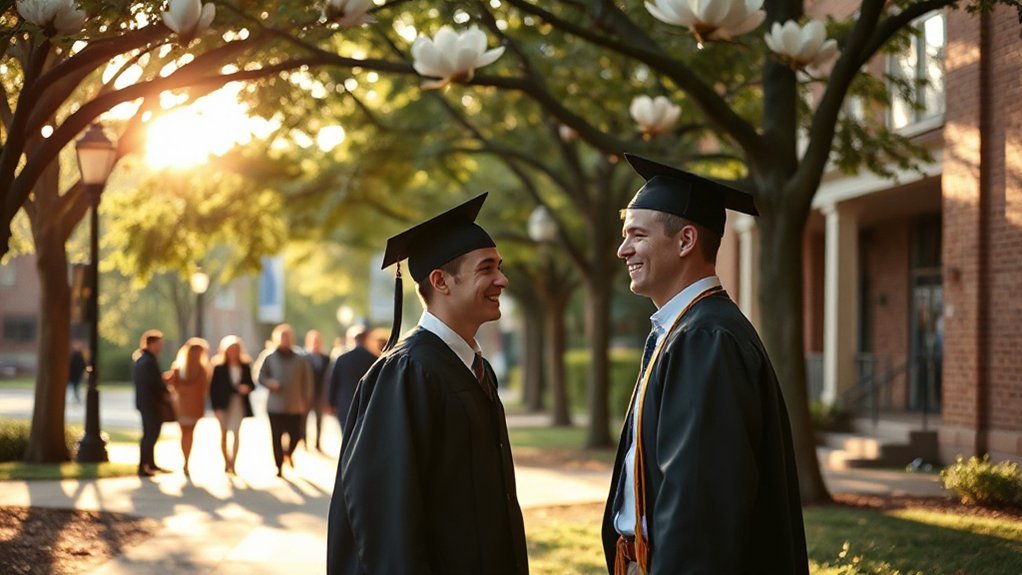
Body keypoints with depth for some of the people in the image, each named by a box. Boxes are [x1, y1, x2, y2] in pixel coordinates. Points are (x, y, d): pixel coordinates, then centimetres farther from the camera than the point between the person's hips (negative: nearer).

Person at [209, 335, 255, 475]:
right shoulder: (219, 367, -4)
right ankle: (227, 462, 19)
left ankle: (232, 463, -5)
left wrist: (247, 388, -16)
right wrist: (216, 407, -11)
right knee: (224, 433, 7)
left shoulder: (245, 366, 3)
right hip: (223, 404, -1)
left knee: (236, 433, -7)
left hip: (239, 404, 1)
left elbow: (251, 383, 9)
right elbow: (213, 387, -5)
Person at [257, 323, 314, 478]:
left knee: (295, 435, -1)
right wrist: (270, 383, -14)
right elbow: (261, 377, 7)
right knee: (276, 438, -1)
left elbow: (307, 381, 7)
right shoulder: (269, 359, 6)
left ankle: (289, 453, 30)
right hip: (275, 406, 0)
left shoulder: (300, 361, 6)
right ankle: (279, 467, 8)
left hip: (295, 407, 0)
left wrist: (306, 399, -1)